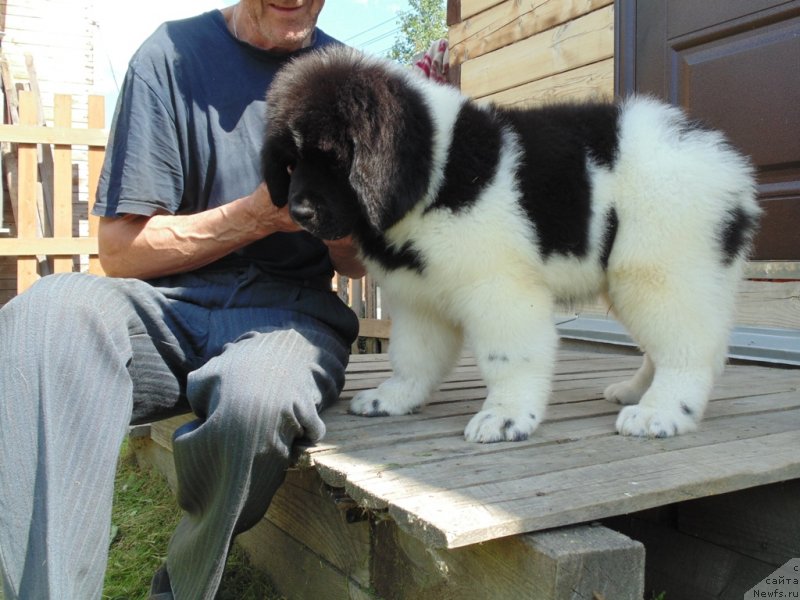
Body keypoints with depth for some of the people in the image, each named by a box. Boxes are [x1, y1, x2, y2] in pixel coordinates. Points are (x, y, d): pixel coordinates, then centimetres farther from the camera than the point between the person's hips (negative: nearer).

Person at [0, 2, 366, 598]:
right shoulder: (173, 55, 4)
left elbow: (359, 264, 13)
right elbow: (119, 250, -1)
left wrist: (346, 237, -12)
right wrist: (257, 215, -13)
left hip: (290, 307, 1)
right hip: (169, 304, 0)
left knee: (256, 398, -35)